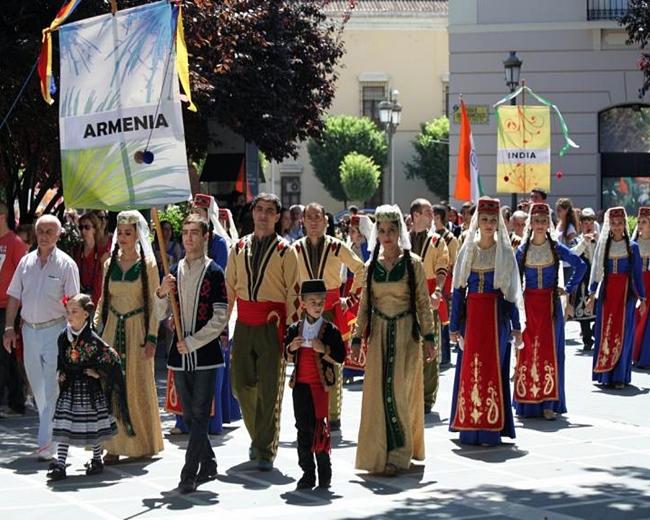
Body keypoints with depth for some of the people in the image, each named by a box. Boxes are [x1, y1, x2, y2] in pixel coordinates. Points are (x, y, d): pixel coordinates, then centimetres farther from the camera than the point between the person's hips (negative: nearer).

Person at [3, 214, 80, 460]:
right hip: (29, 328, 5)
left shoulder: (66, 264, -5)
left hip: (55, 329, -5)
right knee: (36, 385, 13)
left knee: (52, 387, -8)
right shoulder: (26, 262, 8)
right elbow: (14, 297, 13)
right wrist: (9, 328, 7)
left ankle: (47, 442, -8)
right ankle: (50, 428, 29)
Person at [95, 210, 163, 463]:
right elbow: (103, 300, 14)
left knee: (138, 384, 0)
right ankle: (114, 445, 3)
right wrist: (93, 328, 3)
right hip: (112, 328, 4)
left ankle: (143, 442, 13)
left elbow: (154, 304, -3)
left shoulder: (148, 266, -2)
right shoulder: (110, 264, 9)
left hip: (137, 328, -3)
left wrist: (151, 337, -10)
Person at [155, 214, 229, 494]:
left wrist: (192, 342, -12)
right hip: (180, 355, 5)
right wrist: (162, 293, -9)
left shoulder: (214, 273, -5)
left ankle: (189, 474, -7)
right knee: (189, 415, 11)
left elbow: (220, 319, -9)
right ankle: (208, 464, 26)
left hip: (205, 353, -5)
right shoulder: (174, 272, 10)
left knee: (200, 414, -7)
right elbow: (162, 316, 10)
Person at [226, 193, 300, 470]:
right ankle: (258, 435, 30)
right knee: (241, 384, 8)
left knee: (269, 390, -2)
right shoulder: (239, 248, 11)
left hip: (272, 323, -4)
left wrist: (291, 328, -8)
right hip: (244, 323, 4)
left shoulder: (284, 251, -1)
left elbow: (293, 292, -3)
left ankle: (265, 450, 5)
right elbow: (229, 287, 16)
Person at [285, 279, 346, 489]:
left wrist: (324, 350, -20)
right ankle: (307, 473, 10)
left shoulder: (330, 330, -3)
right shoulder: (295, 329, 7)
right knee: (303, 428, 4)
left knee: (319, 427, -4)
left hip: (320, 385, -3)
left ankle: (324, 473, 6)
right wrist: (291, 348, -8)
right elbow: (287, 357, 13)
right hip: (300, 385, 3)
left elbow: (340, 357, -5)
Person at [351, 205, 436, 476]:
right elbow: (364, 305, 11)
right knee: (378, 391, 1)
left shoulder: (413, 263, -1)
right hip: (379, 334, 3)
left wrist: (428, 337, -4)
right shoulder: (371, 266, 7)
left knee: (399, 390, -8)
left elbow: (423, 303, 0)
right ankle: (379, 451, 12)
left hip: (406, 333, -3)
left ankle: (397, 455, -3)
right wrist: (357, 337, 5)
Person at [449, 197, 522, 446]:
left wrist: (516, 326, -3)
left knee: (492, 369, -2)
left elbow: (512, 291, 1)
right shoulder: (467, 250, 7)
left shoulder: (505, 252, 2)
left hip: (496, 315, -2)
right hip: (471, 315, 2)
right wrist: (454, 325, 3)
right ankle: (468, 426, 11)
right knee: (469, 369, 3)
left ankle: (490, 428, 1)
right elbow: (458, 289, 7)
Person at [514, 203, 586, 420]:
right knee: (527, 351, 0)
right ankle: (527, 402, 6)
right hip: (528, 304, 1)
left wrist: (568, 288, 0)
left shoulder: (556, 248, 2)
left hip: (550, 304, -1)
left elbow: (581, 266, 4)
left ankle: (549, 404, -3)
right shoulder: (522, 250, 5)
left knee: (550, 351, -4)